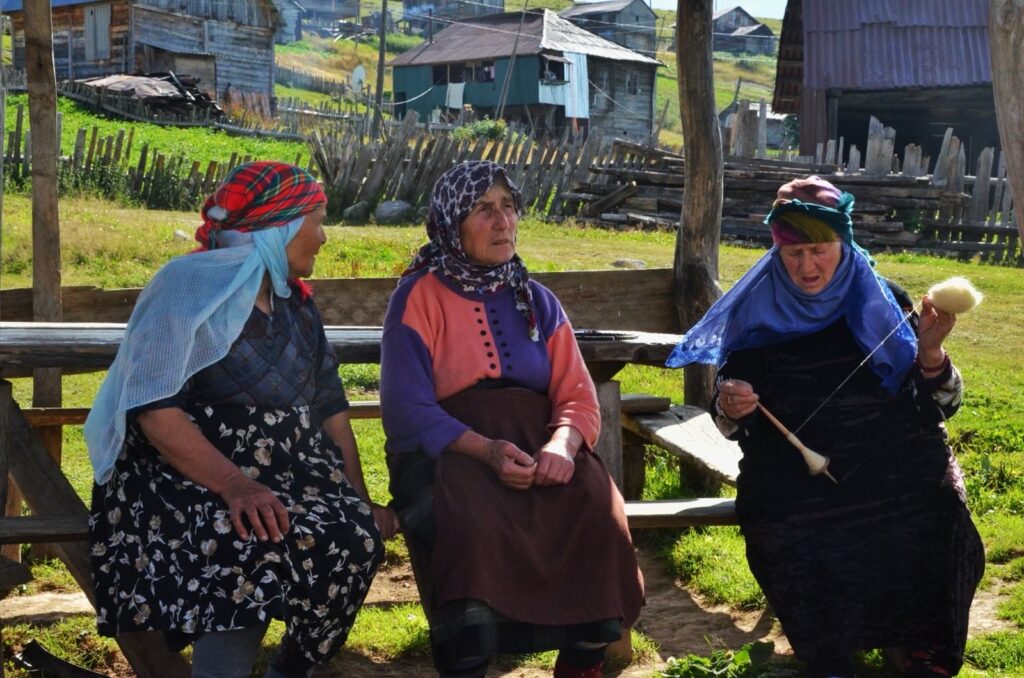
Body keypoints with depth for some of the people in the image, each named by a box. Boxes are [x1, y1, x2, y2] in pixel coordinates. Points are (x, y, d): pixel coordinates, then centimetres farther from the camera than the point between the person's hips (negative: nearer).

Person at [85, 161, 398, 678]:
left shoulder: (296, 304, 16)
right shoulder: (191, 286, -9)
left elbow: (330, 407, 15)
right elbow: (154, 409, -18)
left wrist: (360, 500, 4)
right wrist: (233, 483, -30)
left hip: (283, 474, 7)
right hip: (185, 475, -6)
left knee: (354, 536, -23)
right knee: (260, 543, -36)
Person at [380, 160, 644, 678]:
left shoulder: (537, 301, 16)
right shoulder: (418, 297, 2)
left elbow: (577, 396, 7)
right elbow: (408, 409, -8)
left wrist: (562, 443, -17)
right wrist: (486, 451, -22)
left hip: (536, 438, 4)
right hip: (448, 447, -3)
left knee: (595, 508, -26)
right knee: (470, 520, -36)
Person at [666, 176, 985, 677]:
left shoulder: (883, 305, 4)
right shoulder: (757, 315, 5)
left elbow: (941, 407, 2)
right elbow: (732, 426, 9)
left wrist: (930, 353, -17)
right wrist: (728, 407, -14)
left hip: (893, 469, 0)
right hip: (791, 479, 1)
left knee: (933, 535, -25)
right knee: (783, 537, -27)